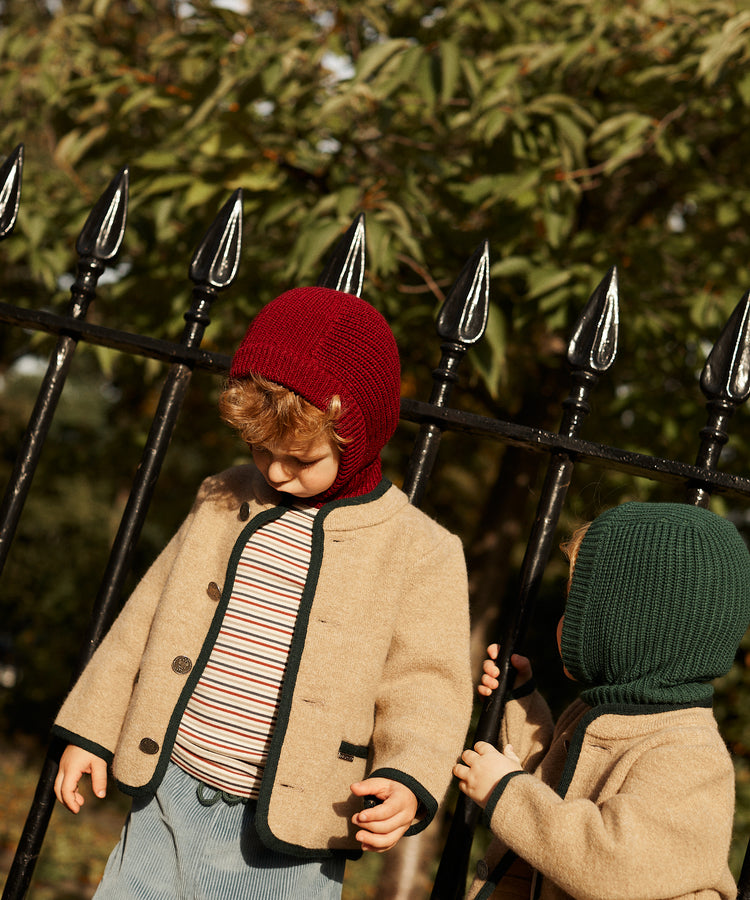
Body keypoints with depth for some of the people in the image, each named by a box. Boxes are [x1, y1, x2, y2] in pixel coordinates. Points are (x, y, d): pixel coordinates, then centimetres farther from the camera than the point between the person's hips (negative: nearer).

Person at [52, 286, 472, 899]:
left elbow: (425, 689, -7)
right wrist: (90, 732, 14)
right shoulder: (224, 501, 7)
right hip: (168, 801, 4)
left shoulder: (422, 551, -5)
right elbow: (149, 617, 13)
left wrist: (408, 781, -25)